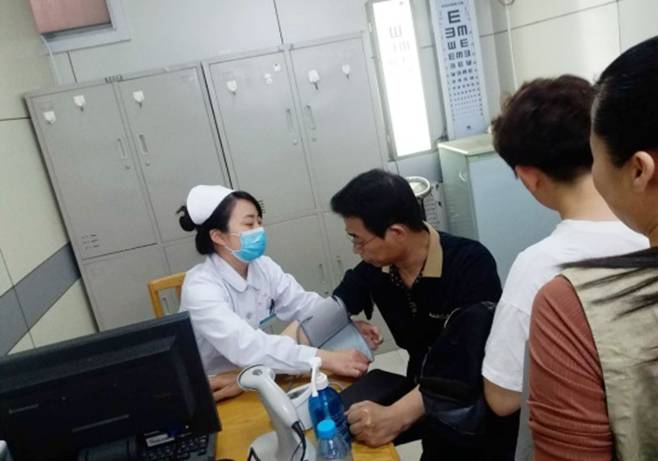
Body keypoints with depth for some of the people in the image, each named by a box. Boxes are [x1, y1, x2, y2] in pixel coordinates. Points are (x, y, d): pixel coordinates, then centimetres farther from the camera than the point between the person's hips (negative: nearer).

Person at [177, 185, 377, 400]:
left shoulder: (262, 266, -4)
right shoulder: (200, 287, -26)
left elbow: (303, 303, -6)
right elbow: (244, 346, -38)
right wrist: (325, 358, -44)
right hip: (213, 389, -6)